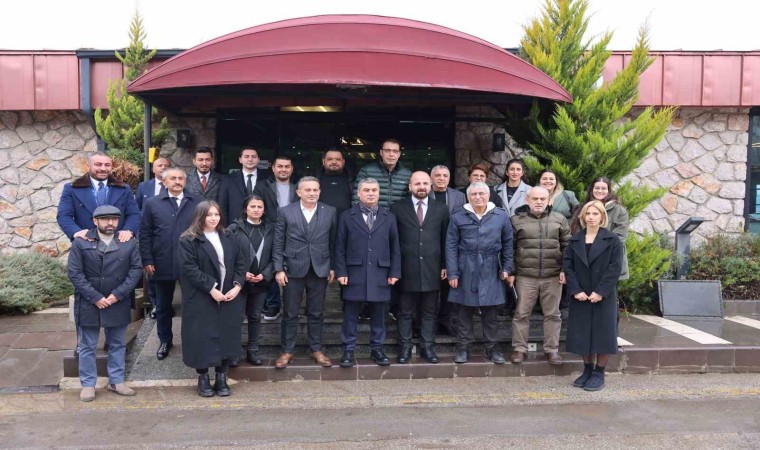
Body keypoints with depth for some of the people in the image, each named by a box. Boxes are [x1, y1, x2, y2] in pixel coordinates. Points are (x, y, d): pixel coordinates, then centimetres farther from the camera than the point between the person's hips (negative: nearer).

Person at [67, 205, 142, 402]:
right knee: (87, 347, 8)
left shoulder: (129, 243, 0)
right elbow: (74, 273, -9)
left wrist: (118, 294, -12)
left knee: (117, 345, 12)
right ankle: (88, 384, 20)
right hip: (89, 303, -2)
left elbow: (136, 269, -3)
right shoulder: (81, 243, -5)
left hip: (118, 303, 2)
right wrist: (95, 297, -15)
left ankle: (116, 381, 24)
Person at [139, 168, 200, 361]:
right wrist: (147, 261, -4)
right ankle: (165, 341, 29)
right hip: (163, 263, 1)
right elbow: (145, 234, 2)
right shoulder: (152, 203, 4)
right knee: (163, 305, 13)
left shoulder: (197, 203, 3)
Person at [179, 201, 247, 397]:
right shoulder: (188, 240, -5)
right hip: (201, 300, -4)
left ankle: (221, 377, 18)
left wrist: (237, 285, -8)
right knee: (203, 338, 0)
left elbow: (241, 262, 7)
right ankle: (203, 379, 16)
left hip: (229, 298, 4)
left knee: (226, 337, 6)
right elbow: (190, 269, -13)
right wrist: (211, 288, -18)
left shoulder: (229, 239, 10)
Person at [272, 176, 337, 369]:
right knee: (290, 313, 7)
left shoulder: (330, 212, 4)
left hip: (320, 270, 1)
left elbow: (333, 242, 6)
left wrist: (333, 267, 3)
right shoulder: (285, 212, 0)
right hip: (293, 269, -1)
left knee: (316, 313, 10)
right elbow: (278, 243, 0)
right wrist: (278, 269, -5)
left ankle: (316, 350, 22)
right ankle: (287, 351, 18)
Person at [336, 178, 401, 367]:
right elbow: (340, 247, 2)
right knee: (351, 315, 4)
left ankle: (377, 348, 21)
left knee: (378, 314, 9)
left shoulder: (389, 217, 9)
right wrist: (341, 272, -5)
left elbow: (395, 247, 8)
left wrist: (394, 272, 1)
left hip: (380, 274, 2)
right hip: (354, 273, -1)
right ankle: (348, 350, 14)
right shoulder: (347, 216, 4)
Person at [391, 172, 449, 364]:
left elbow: (445, 239, 8)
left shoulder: (441, 209, 7)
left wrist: (445, 265, 4)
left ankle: (428, 347, 20)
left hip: (431, 270, 2)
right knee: (405, 312, 7)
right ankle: (405, 347, 18)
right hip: (407, 270, -1)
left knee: (429, 312, 10)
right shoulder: (398, 208, 1)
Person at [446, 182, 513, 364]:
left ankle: (492, 348, 21)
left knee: (490, 312, 9)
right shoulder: (458, 217, -1)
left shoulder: (501, 216, 2)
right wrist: (452, 273, -7)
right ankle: (463, 348, 18)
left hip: (490, 271, 1)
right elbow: (451, 246, -2)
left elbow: (507, 244, 7)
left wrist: (506, 268, 2)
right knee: (465, 311, 8)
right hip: (466, 270, 0)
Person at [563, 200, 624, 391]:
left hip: (604, 296, -3)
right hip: (580, 296, 3)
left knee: (602, 333, 1)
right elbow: (567, 265, 2)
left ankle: (599, 373, 12)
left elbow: (615, 267, -8)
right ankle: (587, 370, 21)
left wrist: (601, 291, -16)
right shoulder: (575, 240, 8)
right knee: (582, 334, 7)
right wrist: (575, 289, -10)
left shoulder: (612, 240, -1)